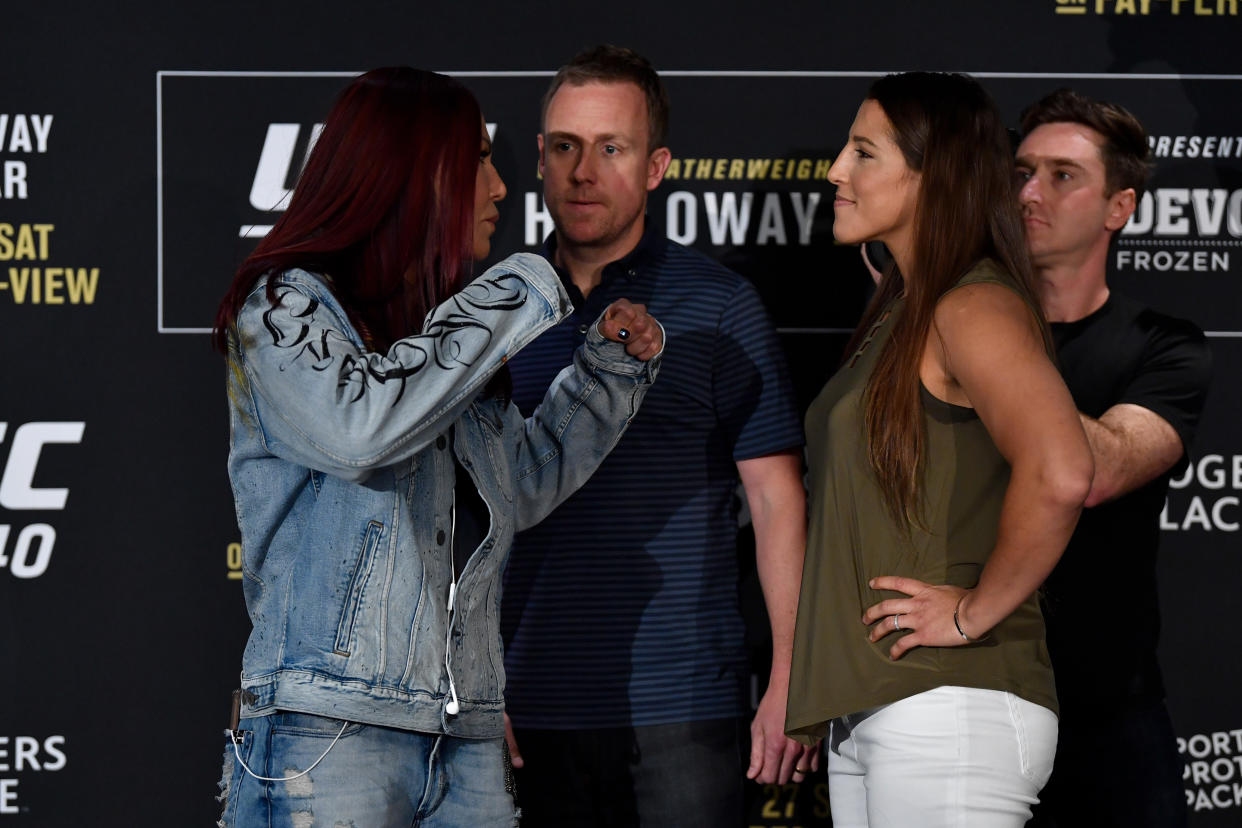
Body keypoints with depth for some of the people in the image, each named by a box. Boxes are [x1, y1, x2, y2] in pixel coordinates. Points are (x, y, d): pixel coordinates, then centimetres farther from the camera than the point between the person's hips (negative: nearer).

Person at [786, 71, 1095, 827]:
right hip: (868, 717, 10)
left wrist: (976, 611, -18)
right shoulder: (901, 316, 19)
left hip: (949, 708, -10)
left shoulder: (974, 309, -11)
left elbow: (1059, 473, -28)